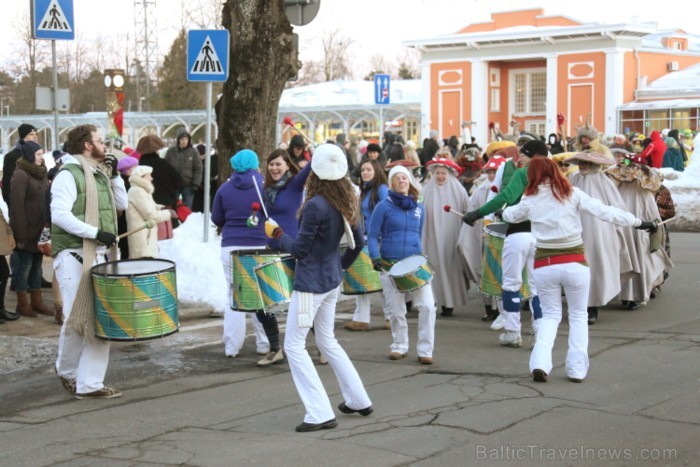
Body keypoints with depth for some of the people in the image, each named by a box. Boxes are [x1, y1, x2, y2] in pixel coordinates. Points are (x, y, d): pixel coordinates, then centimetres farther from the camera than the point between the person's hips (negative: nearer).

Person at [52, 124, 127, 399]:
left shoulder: (99, 174, 17)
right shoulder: (69, 174, -9)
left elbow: (122, 204, 23)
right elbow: (60, 214, -19)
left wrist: (114, 176, 9)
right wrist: (95, 232, -24)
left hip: (99, 256, 8)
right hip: (74, 256, -8)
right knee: (78, 319, -6)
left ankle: (90, 384, 6)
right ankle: (66, 371, 20)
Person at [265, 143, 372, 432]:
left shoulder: (315, 205, -21)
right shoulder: (344, 203, 3)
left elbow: (299, 250, -17)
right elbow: (358, 242, 12)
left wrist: (276, 233, -1)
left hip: (310, 283, -8)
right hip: (332, 281, 8)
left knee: (294, 346, -2)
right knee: (327, 341, 23)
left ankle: (320, 414, -6)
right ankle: (358, 400, 29)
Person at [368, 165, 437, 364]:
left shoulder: (419, 208, 11)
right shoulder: (384, 207, -1)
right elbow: (372, 236, -3)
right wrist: (375, 257, -16)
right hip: (390, 266, -2)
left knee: (427, 306, -11)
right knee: (396, 311, 4)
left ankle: (425, 350, -1)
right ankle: (399, 346, 26)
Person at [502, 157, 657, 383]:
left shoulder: (529, 200, 0)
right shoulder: (572, 194, -5)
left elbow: (511, 216, 20)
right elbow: (605, 212, -9)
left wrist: (505, 210, 43)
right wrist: (638, 222, -5)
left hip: (544, 265, 1)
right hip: (574, 264, -1)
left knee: (550, 315, 16)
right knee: (578, 315, 16)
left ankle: (540, 363, -2)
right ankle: (577, 369, 11)